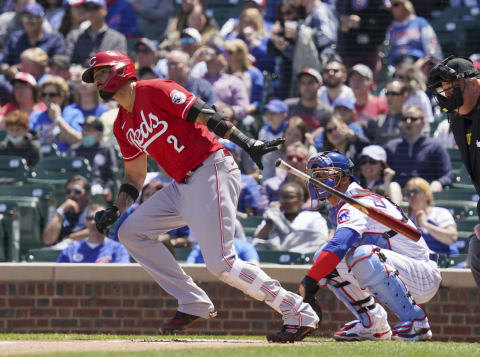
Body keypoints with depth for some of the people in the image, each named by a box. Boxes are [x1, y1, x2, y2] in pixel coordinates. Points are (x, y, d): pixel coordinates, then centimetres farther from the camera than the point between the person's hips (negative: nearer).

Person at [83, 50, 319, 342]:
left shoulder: (155, 91, -8)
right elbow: (134, 177, 24)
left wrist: (248, 143, -23)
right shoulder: (123, 126, 17)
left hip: (213, 173, -9)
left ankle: (300, 314, -11)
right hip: (183, 186, 10)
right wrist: (115, 211, 9)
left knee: (222, 265, -17)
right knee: (130, 231, 7)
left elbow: (206, 115, -15)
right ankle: (194, 305, 7)